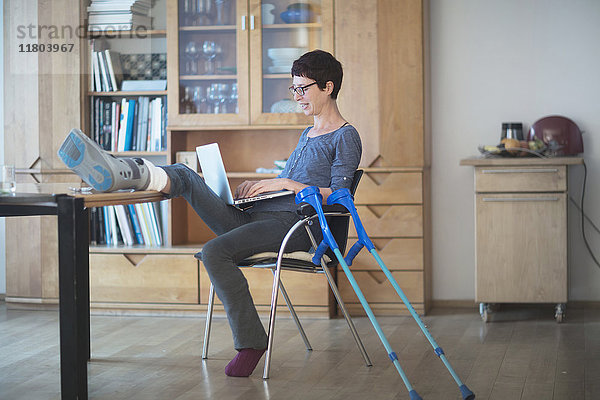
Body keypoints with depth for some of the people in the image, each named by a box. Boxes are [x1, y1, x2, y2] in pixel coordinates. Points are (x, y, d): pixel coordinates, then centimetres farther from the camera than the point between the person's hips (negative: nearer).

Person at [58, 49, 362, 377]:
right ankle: (123, 173, -35)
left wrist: (285, 183, -10)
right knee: (183, 175, -8)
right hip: (253, 216, 8)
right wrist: (260, 184, 12)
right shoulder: (307, 134, 28)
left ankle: (250, 343, -28)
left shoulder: (345, 137, 2)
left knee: (215, 251, -33)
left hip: (291, 225, -8)